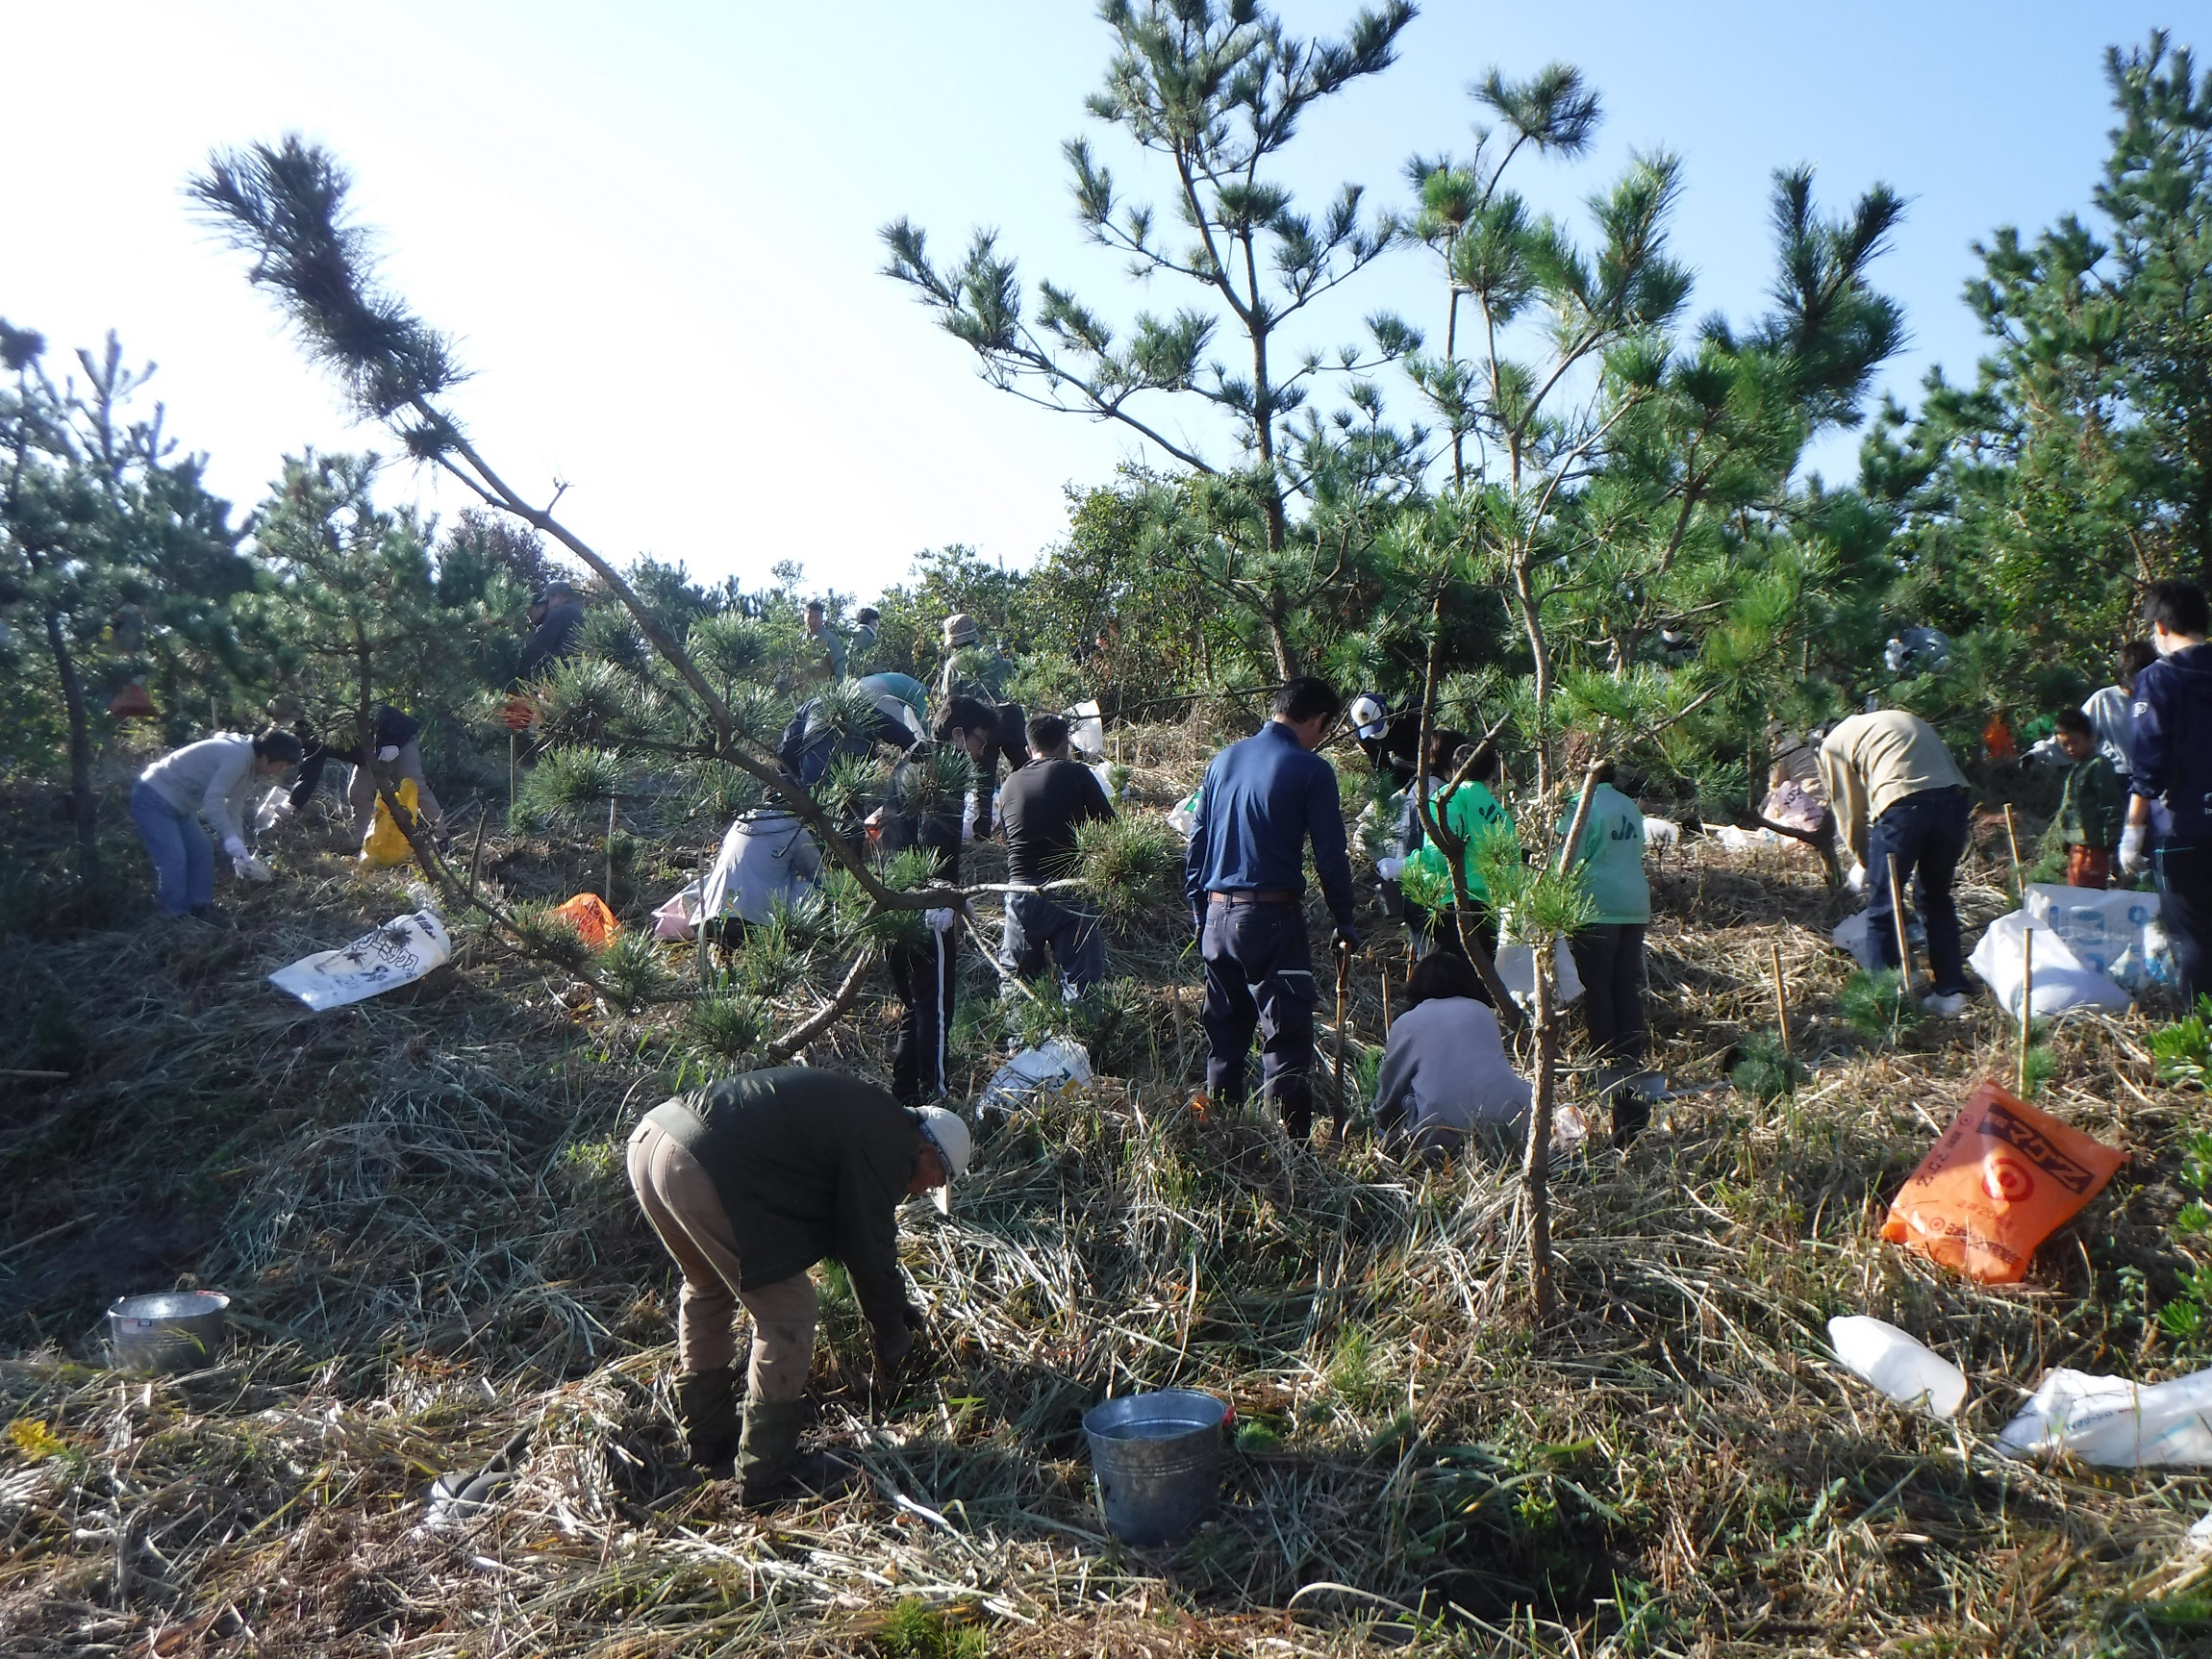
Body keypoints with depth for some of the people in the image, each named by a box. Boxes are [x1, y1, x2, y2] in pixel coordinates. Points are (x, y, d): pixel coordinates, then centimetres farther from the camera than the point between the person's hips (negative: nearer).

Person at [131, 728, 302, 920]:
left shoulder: (247, 769, 7)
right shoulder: (238, 756, -26)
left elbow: (233, 813, 12)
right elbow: (212, 800, -34)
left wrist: (242, 857, 6)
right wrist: (237, 848, -34)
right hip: (153, 799, -11)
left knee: (202, 855, 11)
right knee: (174, 860, -14)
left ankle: (200, 911, 21)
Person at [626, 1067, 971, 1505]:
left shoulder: (861, 1112, 28)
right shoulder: (888, 1145, -1)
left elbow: (854, 1234, 38)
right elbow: (870, 1251, 3)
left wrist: (892, 1304, 44)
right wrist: (892, 1341, 18)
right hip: (703, 1169, -11)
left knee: (708, 1286, 30)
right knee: (787, 1313, 4)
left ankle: (707, 1444, 43)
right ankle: (764, 1481, 15)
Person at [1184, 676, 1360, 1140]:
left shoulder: (1225, 759, 11)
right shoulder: (1310, 770, -7)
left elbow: (1196, 845, 13)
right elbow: (1330, 856, -7)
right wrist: (1345, 925, 3)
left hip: (1217, 916, 6)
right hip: (1272, 918, -6)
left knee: (1224, 1036, 15)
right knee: (1286, 1039, 0)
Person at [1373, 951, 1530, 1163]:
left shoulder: (1405, 1023, 16)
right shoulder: (1484, 1011, 23)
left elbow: (1389, 1088, 23)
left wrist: (1385, 1132, 43)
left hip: (1444, 1129, -2)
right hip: (1510, 1119, 2)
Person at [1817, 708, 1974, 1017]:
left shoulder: (1833, 743, 18)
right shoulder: (1901, 718, 36)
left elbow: (1850, 815, 16)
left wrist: (1867, 864, 31)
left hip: (1903, 803, -6)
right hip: (1954, 797, 6)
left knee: (1882, 906, 9)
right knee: (1936, 898, 22)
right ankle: (1952, 992, 27)